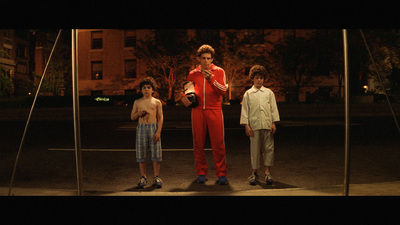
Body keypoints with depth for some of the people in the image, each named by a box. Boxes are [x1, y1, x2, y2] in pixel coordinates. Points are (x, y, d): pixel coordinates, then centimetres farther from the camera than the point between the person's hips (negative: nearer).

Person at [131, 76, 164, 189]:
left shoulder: (157, 102, 5)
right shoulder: (137, 102, 10)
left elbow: (160, 118, 2)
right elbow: (132, 117, 13)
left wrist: (158, 131, -8)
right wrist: (138, 113, -9)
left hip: (153, 127, -1)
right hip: (141, 128, 2)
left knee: (156, 153, -1)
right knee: (141, 154, 3)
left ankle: (156, 177, 11)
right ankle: (143, 177, 15)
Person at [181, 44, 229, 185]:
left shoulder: (219, 71, 7)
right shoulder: (193, 74, 14)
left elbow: (223, 90, -4)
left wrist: (211, 79, -17)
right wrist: (184, 97, 3)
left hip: (214, 110, -2)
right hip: (197, 110, 2)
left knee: (218, 143, -4)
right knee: (198, 143, 4)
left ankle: (221, 174, 5)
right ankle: (201, 173, 16)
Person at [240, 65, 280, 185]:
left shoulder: (269, 92, 10)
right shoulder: (248, 94, 6)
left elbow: (274, 108, 9)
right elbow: (244, 110, 5)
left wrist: (274, 123, 2)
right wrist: (246, 125, -2)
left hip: (267, 125, 1)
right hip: (254, 125, -1)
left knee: (268, 148, 2)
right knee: (255, 149, 2)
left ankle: (267, 172, 12)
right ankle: (254, 173, 14)